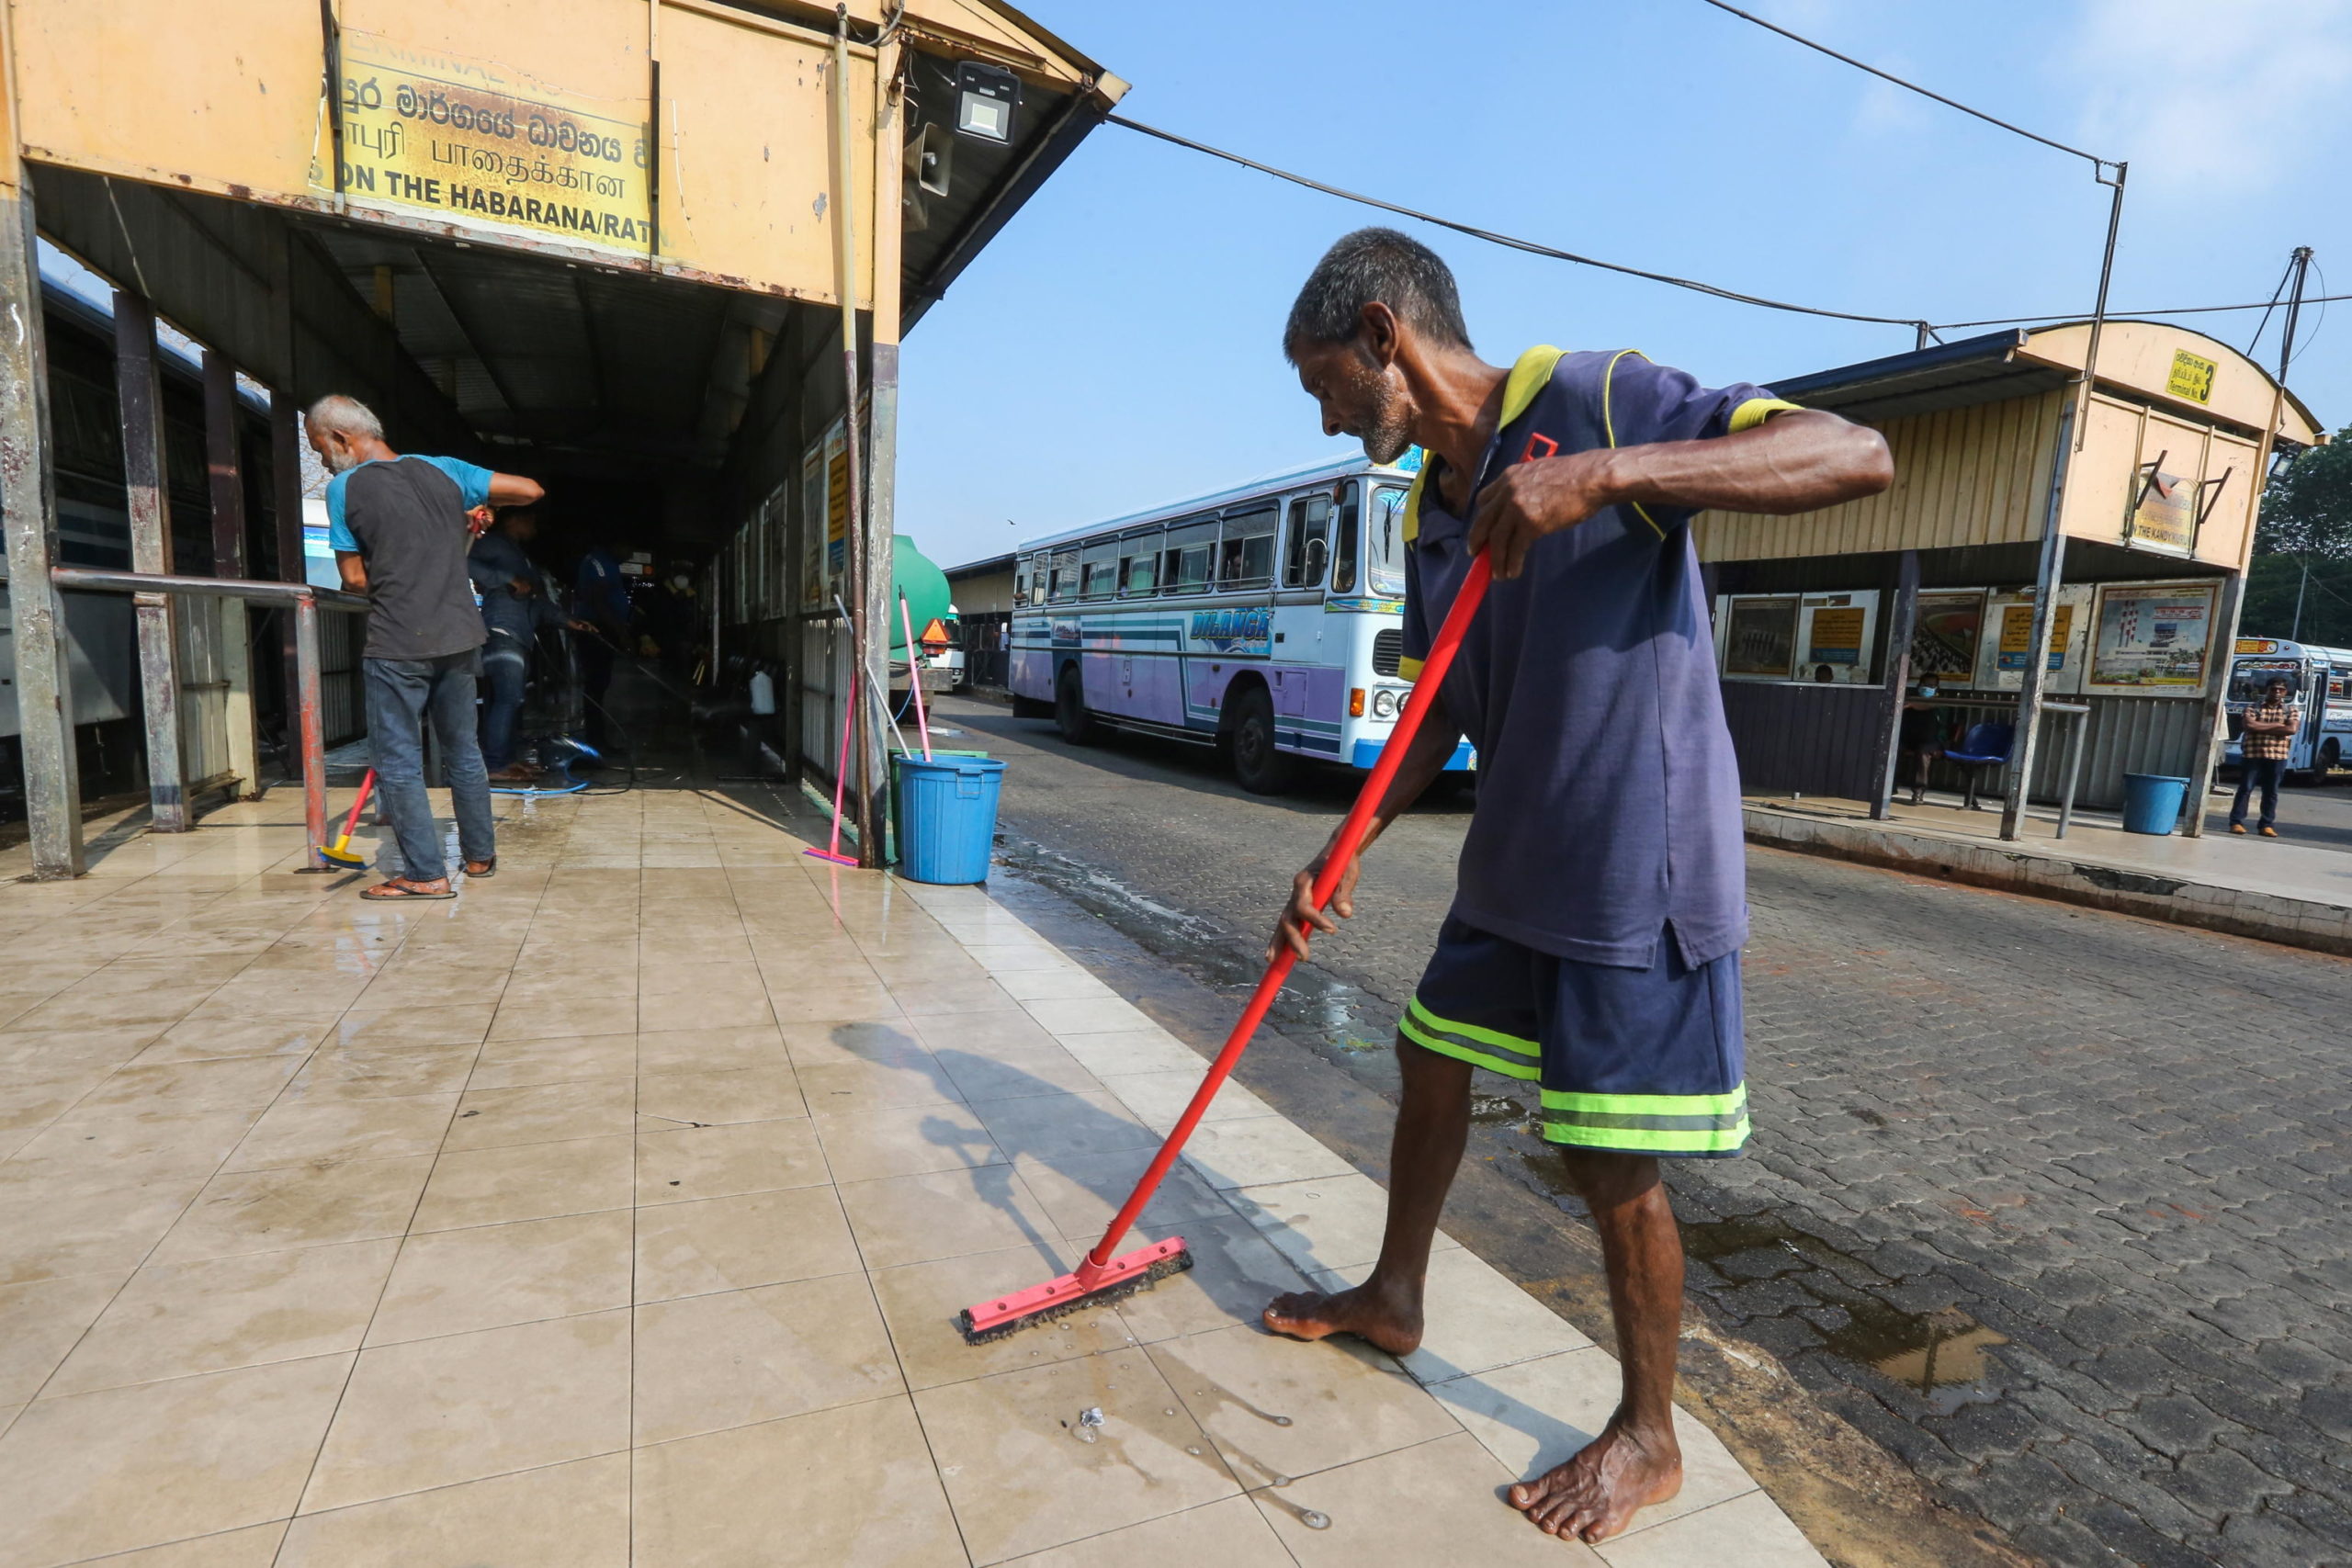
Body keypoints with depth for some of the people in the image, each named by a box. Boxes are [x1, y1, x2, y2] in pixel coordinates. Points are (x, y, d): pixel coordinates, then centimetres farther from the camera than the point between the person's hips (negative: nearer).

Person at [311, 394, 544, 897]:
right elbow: (529, 490, 4)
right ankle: (481, 855, 25)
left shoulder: (344, 487, -5)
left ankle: (426, 874, 3)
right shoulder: (443, 470, 4)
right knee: (463, 751, 16)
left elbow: (355, 578, -3)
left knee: (398, 762, 3)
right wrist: (477, 504, 21)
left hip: (397, 645, -5)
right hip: (459, 639, 5)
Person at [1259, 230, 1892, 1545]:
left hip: (1635, 870, -8)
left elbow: (1859, 456, -21)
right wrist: (1346, 852, 7)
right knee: (1431, 1064, 19)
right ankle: (1394, 1296, 44)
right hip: (1514, 864, 8)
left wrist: (1608, 471, -32)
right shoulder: (1430, 513, 10)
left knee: (1613, 1164, 3)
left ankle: (1648, 1439, 30)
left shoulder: (1589, 400, -13)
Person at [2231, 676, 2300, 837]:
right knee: (2245, 789, -1)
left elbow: (2292, 729, -8)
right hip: (2252, 754, -2)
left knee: (2271, 792, 6)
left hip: (2277, 757, 2)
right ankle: (2236, 822, 1)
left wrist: (2261, 727, -10)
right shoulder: (2254, 707, 4)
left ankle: (2266, 825, 11)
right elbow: (2250, 725, -13)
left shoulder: (2291, 710, 8)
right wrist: (2277, 725, -10)